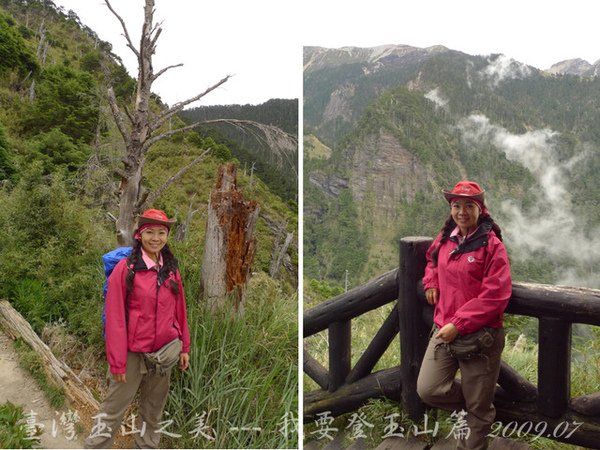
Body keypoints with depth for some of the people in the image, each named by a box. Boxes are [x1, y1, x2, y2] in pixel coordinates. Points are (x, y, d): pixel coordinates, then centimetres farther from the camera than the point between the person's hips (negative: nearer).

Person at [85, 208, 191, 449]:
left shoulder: (171, 269, 2)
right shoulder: (125, 268, -12)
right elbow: (115, 317, -12)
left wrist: (184, 346, 9)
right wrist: (117, 361, -12)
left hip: (164, 352, 5)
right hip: (133, 352, -4)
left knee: (154, 407, 18)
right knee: (114, 408, 4)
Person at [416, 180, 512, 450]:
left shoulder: (491, 244, -11)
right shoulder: (445, 239, 6)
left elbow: (495, 296, -17)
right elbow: (432, 259, 30)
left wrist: (459, 324, -20)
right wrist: (431, 282, 9)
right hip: (444, 331, 5)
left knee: (478, 409, 8)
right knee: (427, 390, -4)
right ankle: (466, 406, 26)